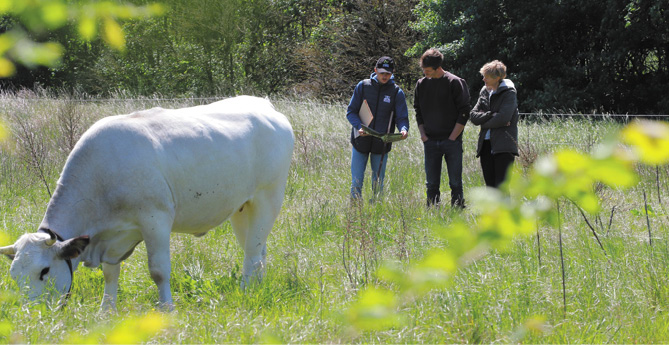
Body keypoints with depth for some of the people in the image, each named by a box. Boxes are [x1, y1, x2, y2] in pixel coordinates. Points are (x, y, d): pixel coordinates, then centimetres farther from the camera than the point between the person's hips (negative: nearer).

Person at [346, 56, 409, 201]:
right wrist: (359, 126, -19)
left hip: (382, 144, 0)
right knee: (356, 181, 0)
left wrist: (403, 129, -27)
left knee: (378, 183, 8)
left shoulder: (397, 92, -1)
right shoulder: (362, 86, -1)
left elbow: (402, 117, -3)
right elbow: (351, 112, 1)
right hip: (361, 141, 0)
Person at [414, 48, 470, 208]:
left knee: (455, 182, -1)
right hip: (430, 141, 4)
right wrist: (423, 135, 4)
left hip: (452, 141, -4)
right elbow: (418, 112, 16)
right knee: (431, 183, 5)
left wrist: (452, 137, -10)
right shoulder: (421, 84, 8)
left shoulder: (455, 83, -5)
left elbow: (464, 113, -5)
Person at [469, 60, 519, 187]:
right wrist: (491, 115, -9)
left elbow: (503, 118, -16)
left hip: (503, 147, -7)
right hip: (486, 145, 7)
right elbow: (474, 115, 5)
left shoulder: (509, 93, -5)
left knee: (501, 187, -13)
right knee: (490, 185, 8)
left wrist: (484, 123, -3)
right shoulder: (485, 92, 14)